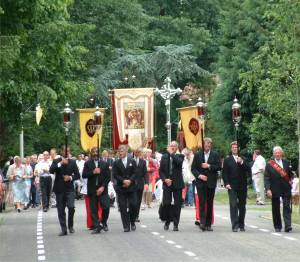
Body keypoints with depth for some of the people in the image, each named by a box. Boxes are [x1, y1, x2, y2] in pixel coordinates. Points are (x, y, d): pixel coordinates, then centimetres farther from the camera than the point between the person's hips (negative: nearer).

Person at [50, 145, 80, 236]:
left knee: (71, 207, -14)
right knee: (61, 210, 1)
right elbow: (51, 171, -11)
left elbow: (77, 175, 8)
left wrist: (70, 177, -11)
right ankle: (63, 229, 7)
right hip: (59, 189, 0)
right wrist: (60, 163, -20)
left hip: (69, 188, 0)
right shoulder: (56, 161, 6)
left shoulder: (72, 162, 10)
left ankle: (70, 225, 8)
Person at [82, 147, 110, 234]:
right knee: (94, 209, -1)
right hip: (92, 190, 0)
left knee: (106, 207, -10)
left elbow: (108, 177, 4)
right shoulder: (87, 164, 9)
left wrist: (103, 187, -8)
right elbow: (84, 175, -1)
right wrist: (93, 172, -14)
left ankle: (104, 223, 14)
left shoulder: (104, 164, 10)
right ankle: (97, 227, 3)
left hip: (102, 189, 0)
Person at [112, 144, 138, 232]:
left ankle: (132, 222, 17)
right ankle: (126, 226, 1)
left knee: (133, 205, -3)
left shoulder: (132, 161, 7)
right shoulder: (116, 163, 5)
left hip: (131, 187, 0)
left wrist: (130, 181, -13)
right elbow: (115, 175, -3)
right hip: (121, 188, 0)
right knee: (123, 208, -3)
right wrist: (123, 181, -14)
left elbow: (135, 173, 2)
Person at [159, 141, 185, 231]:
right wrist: (165, 179, -7)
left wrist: (171, 153, -12)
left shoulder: (180, 156, 4)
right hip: (167, 183, 1)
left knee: (177, 205, -1)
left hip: (177, 184, -1)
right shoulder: (164, 157, 11)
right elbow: (161, 171, 9)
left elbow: (179, 162, -20)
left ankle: (175, 224, 7)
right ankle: (167, 220, 16)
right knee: (166, 203, -6)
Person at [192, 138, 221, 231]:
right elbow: (193, 168, 4)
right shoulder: (197, 155, 6)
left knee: (210, 203, 4)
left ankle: (208, 224, 9)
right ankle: (202, 222, -17)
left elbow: (219, 167, -1)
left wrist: (209, 166, -11)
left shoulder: (215, 155, 6)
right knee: (202, 202, -11)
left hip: (211, 182, 1)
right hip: (200, 182, -1)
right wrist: (199, 175, -11)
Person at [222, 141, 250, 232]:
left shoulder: (243, 159, 11)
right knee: (233, 205, -11)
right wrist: (226, 183, -7)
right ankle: (235, 225, -14)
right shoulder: (227, 160, 9)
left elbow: (249, 170, 0)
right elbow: (225, 173, 5)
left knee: (242, 206, 6)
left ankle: (241, 225, 14)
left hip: (242, 186, 2)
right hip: (232, 187, -2)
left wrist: (242, 162, -12)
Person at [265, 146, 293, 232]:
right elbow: (266, 178, -5)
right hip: (275, 190, -1)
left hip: (286, 190, 1)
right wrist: (268, 189, -14)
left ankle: (288, 226, -11)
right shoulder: (269, 164, -1)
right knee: (276, 209, 6)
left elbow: (290, 175, 15)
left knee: (287, 207, -7)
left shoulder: (286, 163, 6)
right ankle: (277, 226, 16)